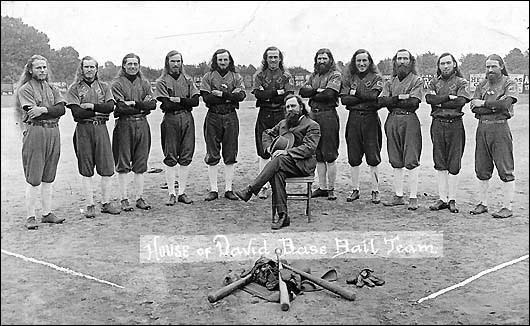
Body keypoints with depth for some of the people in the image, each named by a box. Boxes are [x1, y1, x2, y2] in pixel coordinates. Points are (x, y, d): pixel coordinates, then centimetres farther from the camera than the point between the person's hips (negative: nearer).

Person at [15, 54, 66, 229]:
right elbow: (33, 114, -12)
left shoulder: (52, 89, 15)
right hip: (34, 133, -5)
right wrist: (53, 111, -7)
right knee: (33, 179, -5)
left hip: (53, 133, 5)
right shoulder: (25, 89, 0)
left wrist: (44, 110, -14)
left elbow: (61, 109, -1)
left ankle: (47, 213, 18)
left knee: (48, 178, 10)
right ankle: (30, 216, 3)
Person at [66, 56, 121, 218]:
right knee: (86, 169, 2)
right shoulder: (74, 88, 5)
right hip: (83, 130, -2)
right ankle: (90, 205, 9)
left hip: (101, 128, 2)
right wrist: (100, 110, -7)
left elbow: (111, 106, -3)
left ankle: (106, 203, 12)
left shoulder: (104, 87, 13)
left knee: (107, 168, 1)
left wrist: (92, 106, -12)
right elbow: (77, 113, -8)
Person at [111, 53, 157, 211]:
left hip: (142, 125, 4)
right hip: (124, 125, -3)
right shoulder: (117, 83, 2)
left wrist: (134, 103, -13)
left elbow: (153, 103, 0)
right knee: (123, 164, -1)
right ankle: (124, 199, 7)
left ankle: (140, 198, 14)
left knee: (140, 163, 7)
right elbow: (121, 106, -11)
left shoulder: (144, 83, 14)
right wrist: (143, 106, -9)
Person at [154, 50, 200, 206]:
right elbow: (167, 104, -9)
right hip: (170, 120, -3)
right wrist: (186, 102, -4)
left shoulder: (188, 80, 15)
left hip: (187, 119, 3)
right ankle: (171, 194, 5)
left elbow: (195, 101, 2)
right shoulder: (162, 82, 4)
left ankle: (182, 192, 11)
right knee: (170, 158, -2)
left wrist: (178, 100, -9)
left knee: (186, 157, 3)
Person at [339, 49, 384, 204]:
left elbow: (373, 95, -13)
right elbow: (344, 99, -3)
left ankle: (375, 191, 8)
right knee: (353, 158, 5)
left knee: (373, 157, -1)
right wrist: (365, 97, -10)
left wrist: (355, 92, -7)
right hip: (353, 118, 3)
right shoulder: (348, 78, 11)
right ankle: (355, 190, 16)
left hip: (371, 118, -2)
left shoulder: (376, 78, 5)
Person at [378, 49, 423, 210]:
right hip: (392, 121, 5)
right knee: (396, 161, 8)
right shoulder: (390, 82, 17)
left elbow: (413, 103, -11)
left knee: (411, 161, -7)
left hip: (409, 120, -4)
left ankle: (413, 198, -2)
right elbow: (380, 100, 2)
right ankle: (398, 196, 15)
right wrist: (399, 98, -10)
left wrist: (392, 101, -4)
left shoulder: (417, 80, 4)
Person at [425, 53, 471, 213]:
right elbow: (429, 98, -6)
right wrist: (449, 97, -12)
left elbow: (460, 101, -12)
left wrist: (439, 102, -8)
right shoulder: (433, 82, 13)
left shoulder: (461, 82, 4)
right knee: (440, 163, 5)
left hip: (455, 125, -3)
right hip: (437, 124, 3)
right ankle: (442, 198, 12)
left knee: (454, 164, -1)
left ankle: (452, 199, 6)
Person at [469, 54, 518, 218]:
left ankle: (507, 207, 1)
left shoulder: (509, 84, 2)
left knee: (505, 170, -3)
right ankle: (482, 203, 19)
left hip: (500, 128, -5)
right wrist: (494, 107, -10)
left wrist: (483, 103, -6)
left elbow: (505, 103, -16)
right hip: (482, 128, 5)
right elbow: (474, 107, 1)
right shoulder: (481, 85, 15)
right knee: (482, 169, 9)